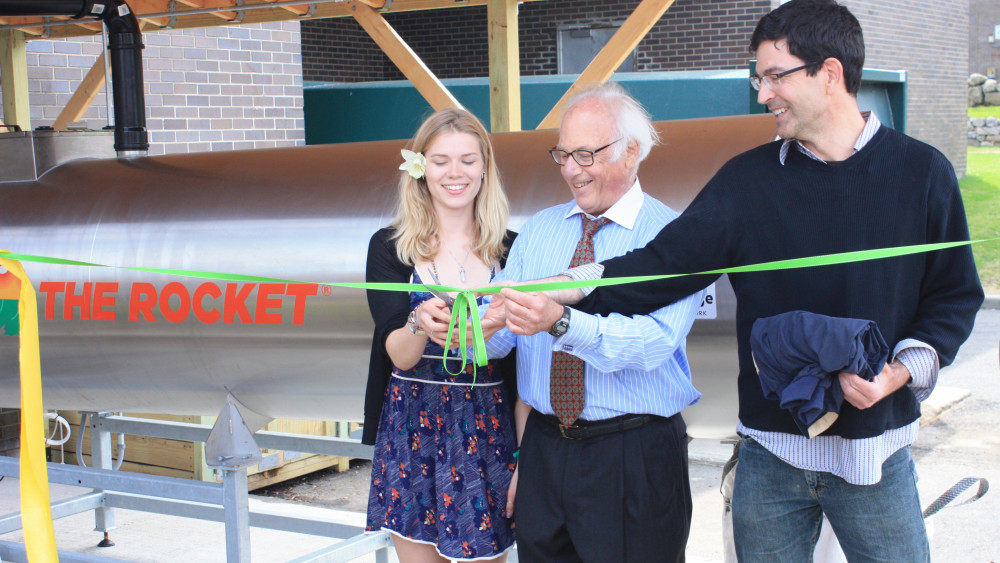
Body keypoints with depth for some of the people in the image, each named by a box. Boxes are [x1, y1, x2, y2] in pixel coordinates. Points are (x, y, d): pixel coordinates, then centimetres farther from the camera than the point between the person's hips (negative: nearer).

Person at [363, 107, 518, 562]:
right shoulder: (390, 247, 0)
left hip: (490, 432, 0)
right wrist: (421, 323, -31)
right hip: (413, 429, 0)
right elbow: (399, 355, -9)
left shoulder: (510, 250, 1)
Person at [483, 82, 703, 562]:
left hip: (636, 457, -4)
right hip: (543, 446, 5)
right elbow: (497, 337, 1)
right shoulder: (536, 231, 10)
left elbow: (653, 340, -24)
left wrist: (562, 321, -38)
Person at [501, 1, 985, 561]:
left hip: (877, 450, -1)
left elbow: (956, 294, 3)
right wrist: (551, 291, -14)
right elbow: (663, 265, -4)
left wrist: (902, 371, -13)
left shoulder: (922, 172, -2)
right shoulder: (748, 180, 1)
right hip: (771, 447, 1)